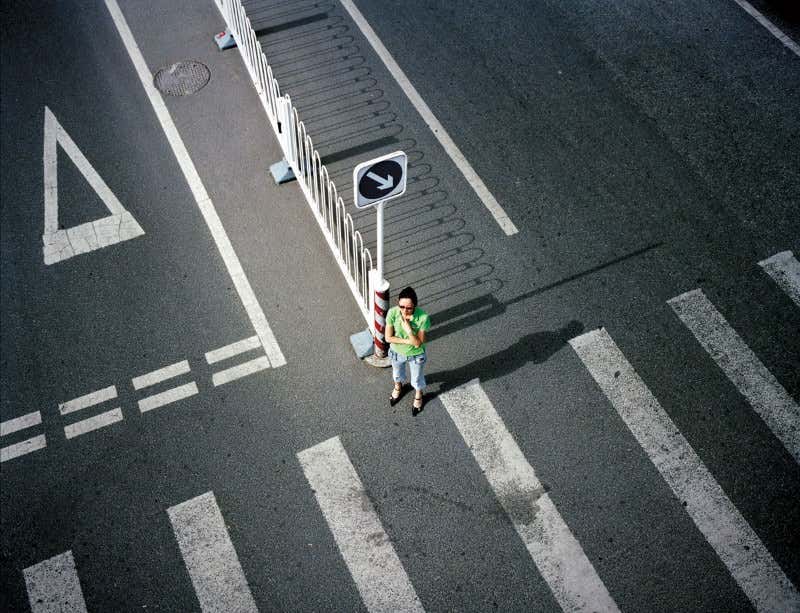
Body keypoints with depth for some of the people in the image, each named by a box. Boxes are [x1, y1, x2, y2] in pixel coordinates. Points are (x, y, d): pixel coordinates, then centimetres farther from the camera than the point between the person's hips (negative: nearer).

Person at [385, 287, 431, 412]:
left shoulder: (423, 317, -35)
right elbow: (388, 338, -20)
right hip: (397, 352, 2)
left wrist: (409, 330, -43)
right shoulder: (392, 313, -30)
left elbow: (418, 343, -28)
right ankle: (398, 387, 67)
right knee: (397, 373, 33)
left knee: (417, 378, 27)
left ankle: (418, 395, 60)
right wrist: (407, 341, -27)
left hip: (416, 355, -2)